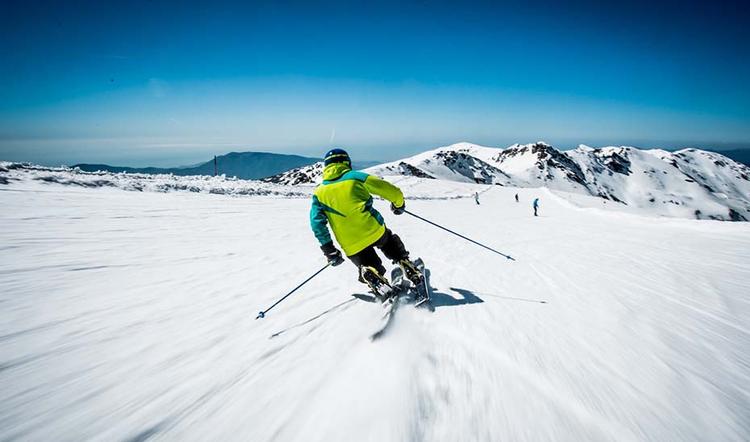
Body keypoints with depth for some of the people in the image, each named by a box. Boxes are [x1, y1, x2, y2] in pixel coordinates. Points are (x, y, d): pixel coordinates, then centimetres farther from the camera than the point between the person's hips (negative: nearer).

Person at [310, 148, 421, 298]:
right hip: (374, 230, 0)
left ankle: (380, 287, -5)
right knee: (395, 250, 30)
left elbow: (317, 223, 1)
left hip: (352, 247, 1)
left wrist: (329, 250, 7)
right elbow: (392, 191, 4)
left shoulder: (319, 192, 9)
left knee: (369, 272, 21)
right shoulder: (355, 176, 3)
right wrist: (399, 204, 25)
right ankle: (415, 275, 27)